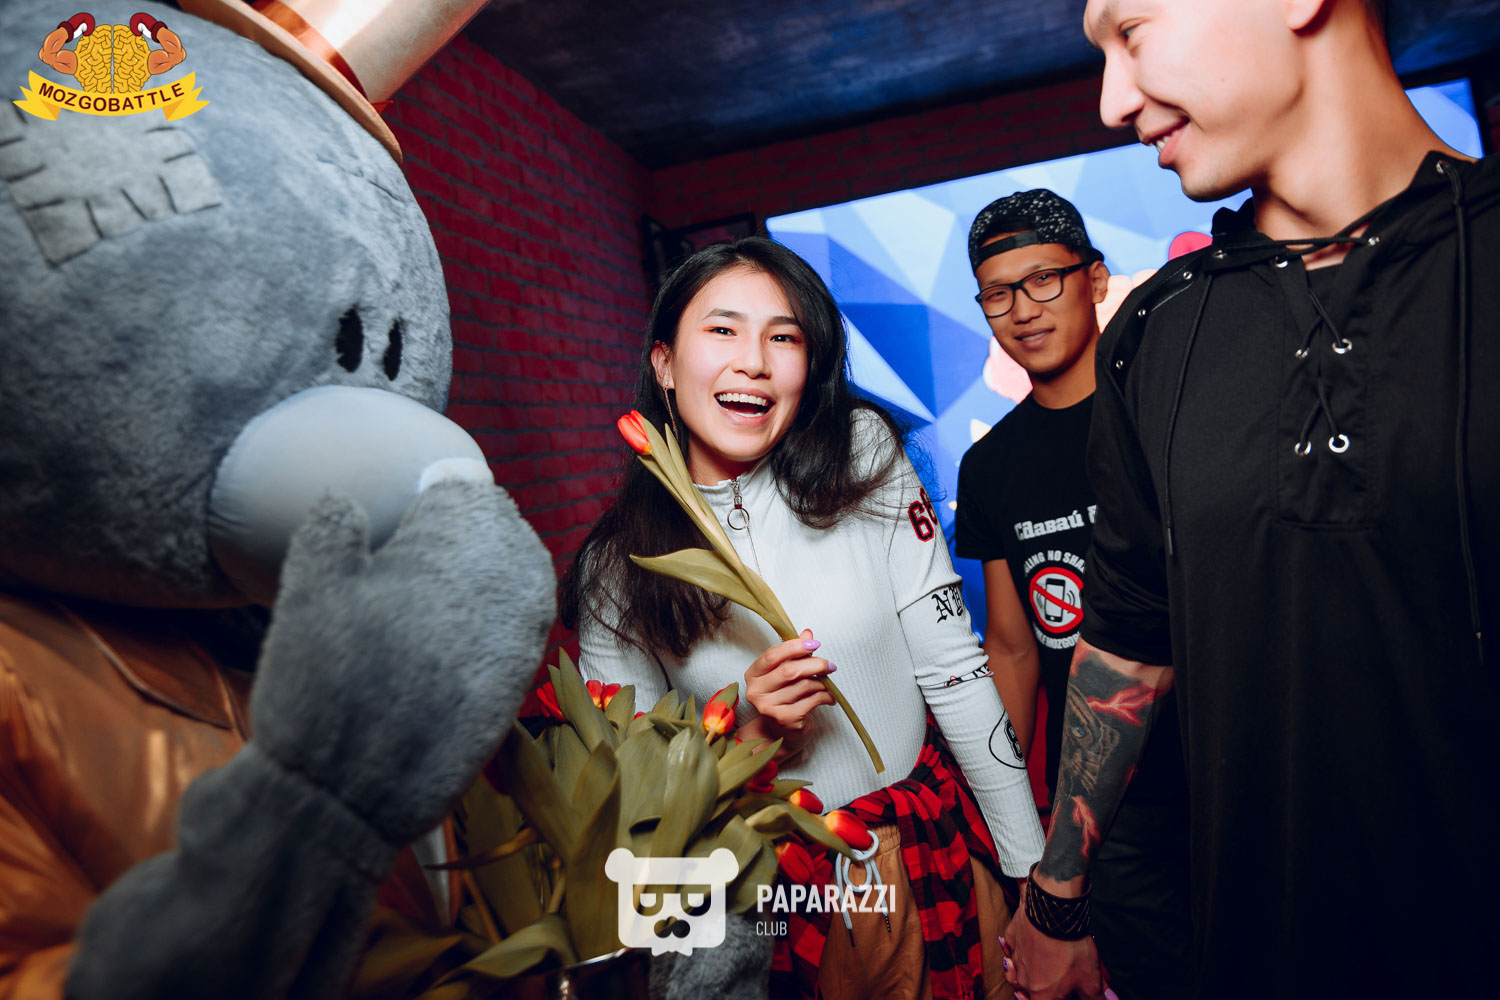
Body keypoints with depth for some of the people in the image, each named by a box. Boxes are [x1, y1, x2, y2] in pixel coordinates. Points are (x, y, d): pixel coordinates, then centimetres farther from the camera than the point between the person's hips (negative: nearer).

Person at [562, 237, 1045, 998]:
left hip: (934, 837, 2)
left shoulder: (861, 455, -12)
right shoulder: (618, 566, -12)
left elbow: (953, 668, -9)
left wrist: (1035, 869, -6)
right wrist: (750, 734, -22)